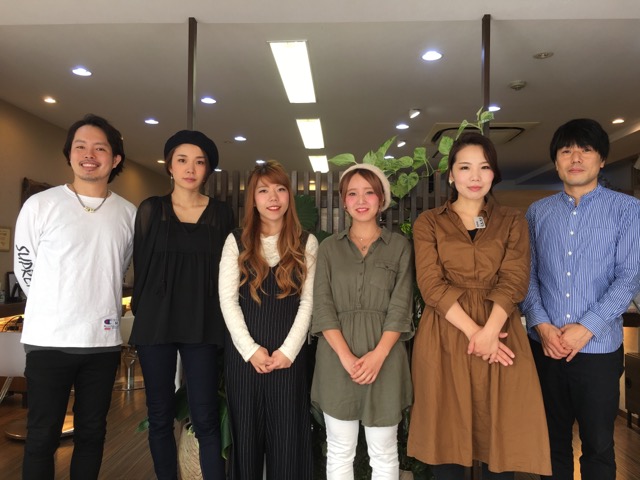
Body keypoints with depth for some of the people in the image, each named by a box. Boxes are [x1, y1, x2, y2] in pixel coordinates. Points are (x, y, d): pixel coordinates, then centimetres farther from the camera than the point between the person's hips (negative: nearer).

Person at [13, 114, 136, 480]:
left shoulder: (129, 214, 3)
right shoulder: (40, 205, -4)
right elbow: (24, 267, 3)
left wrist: (99, 306, 11)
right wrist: (53, 310, 5)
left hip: (104, 340, 3)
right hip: (49, 339, -2)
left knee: (92, 433, 15)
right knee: (42, 436, 9)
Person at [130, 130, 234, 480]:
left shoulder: (222, 213, 4)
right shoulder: (151, 210, 4)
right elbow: (140, 266, 7)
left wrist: (218, 318, 2)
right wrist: (142, 310, 7)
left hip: (202, 326, 0)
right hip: (155, 324, 1)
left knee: (205, 417, -2)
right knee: (160, 414, 8)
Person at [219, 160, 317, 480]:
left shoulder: (306, 243, 4)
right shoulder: (236, 241, 4)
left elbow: (308, 301, -1)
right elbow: (228, 300, -2)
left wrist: (288, 350, -9)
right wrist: (250, 349, -9)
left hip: (289, 353, 0)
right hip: (244, 352, 1)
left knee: (288, 434, 6)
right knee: (246, 431, 10)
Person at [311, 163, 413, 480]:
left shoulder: (399, 246, 5)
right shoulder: (329, 248, 6)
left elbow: (400, 307, -3)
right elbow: (322, 308, -2)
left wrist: (378, 355, -15)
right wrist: (346, 357, -14)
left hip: (384, 357, 0)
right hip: (337, 359, 1)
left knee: (384, 454, 9)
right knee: (339, 452, 11)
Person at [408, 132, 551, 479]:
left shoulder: (512, 222, 11)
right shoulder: (428, 223, 6)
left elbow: (514, 281, -3)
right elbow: (431, 285, -5)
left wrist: (489, 332, -17)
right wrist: (472, 330, -15)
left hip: (499, 334, 1)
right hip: (445, 339, -1)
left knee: (500, 437, 7)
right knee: (447, 439, 6)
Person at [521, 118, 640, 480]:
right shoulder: (537, 212, 7)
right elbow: (528, 274, 3)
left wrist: (586, 328, -16)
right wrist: (541, 324, -10)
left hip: (599, 348, -2)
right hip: (544, 346, 2)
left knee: (598, 444, 11)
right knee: (553, 438, 15)